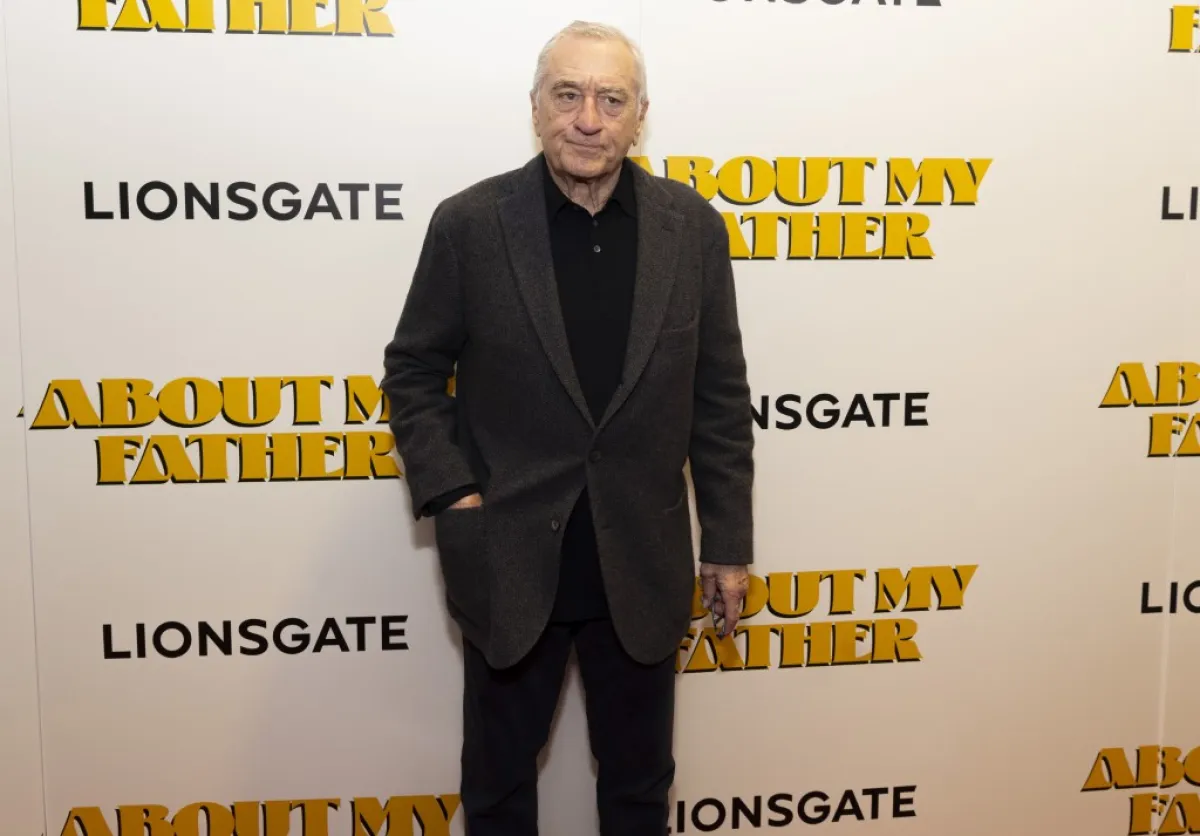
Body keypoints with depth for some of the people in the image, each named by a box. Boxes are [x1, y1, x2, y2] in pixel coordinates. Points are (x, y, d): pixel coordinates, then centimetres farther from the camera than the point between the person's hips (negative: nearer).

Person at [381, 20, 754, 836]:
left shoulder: (692, 226, -4)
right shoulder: (470, 223, -8)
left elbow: (720, 398, 1)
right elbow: (413, 370, 1)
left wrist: (728, 544, 2)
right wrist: (449, 494, -10)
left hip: (641, 562, 1)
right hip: (509, 560, -1)